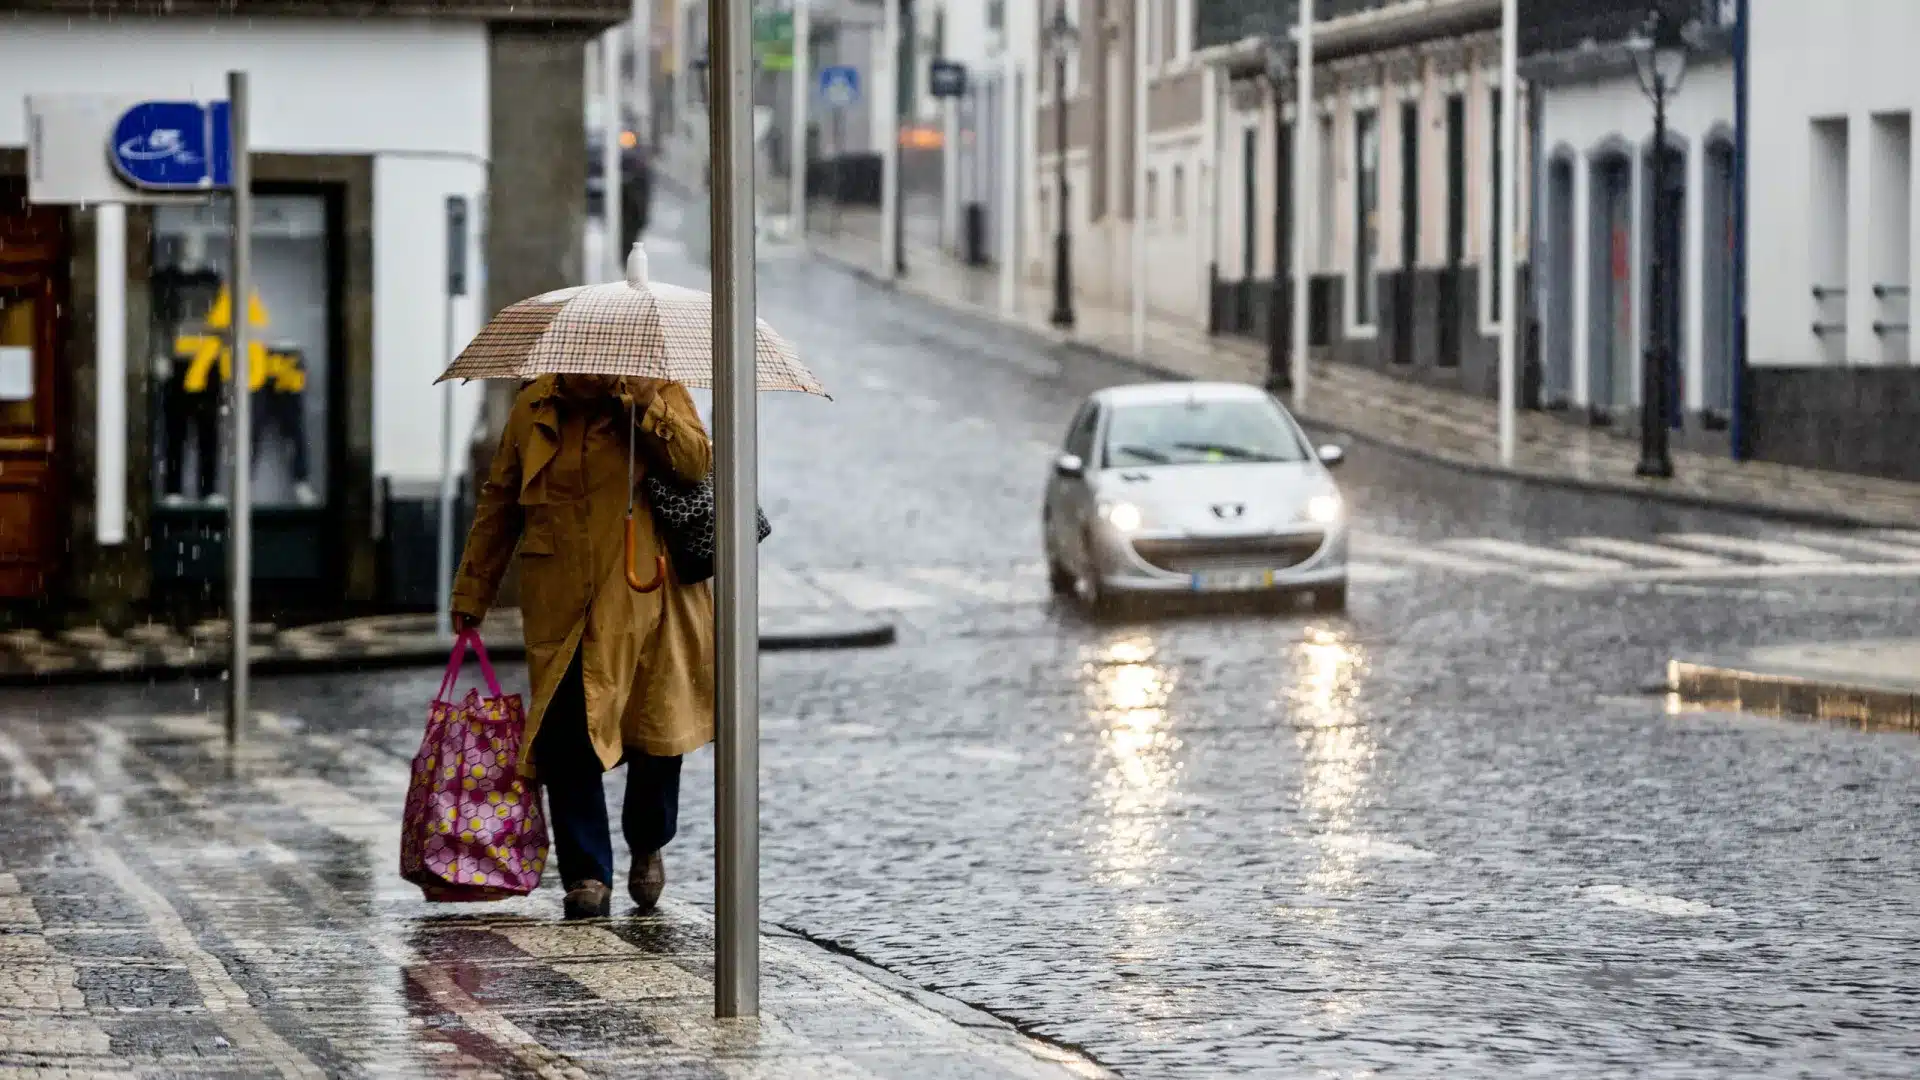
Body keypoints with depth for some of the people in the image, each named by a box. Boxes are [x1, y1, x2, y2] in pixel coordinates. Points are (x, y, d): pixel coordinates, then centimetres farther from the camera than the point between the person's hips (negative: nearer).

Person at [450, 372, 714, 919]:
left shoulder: (660, 391, 0)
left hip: (643, 600, -1)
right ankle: (587, 876, -1)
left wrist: (645, 405, -24)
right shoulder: (533, 408, 8)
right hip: (560, 606, 2)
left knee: (656, 728, 7)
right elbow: (498, 503, 17)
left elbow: (698, 463, -16)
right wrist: (472, 591, 18)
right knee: (565, 739, -7)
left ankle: (648, 846, 33)